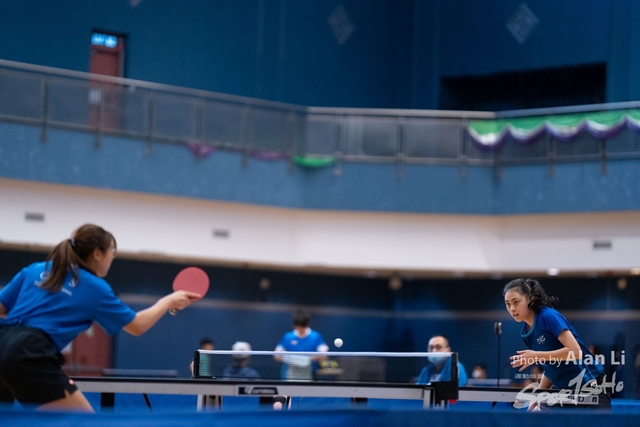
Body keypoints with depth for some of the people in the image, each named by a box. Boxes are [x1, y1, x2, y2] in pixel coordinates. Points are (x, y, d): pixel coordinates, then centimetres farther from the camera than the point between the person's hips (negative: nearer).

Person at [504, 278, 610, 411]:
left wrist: (537, 356, -24)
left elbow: (575, 351, -25)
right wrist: (538, 398, 6)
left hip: (590, 387, -8)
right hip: (563, 390, 8)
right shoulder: (525, 333, 7)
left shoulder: (549, 316, -17)